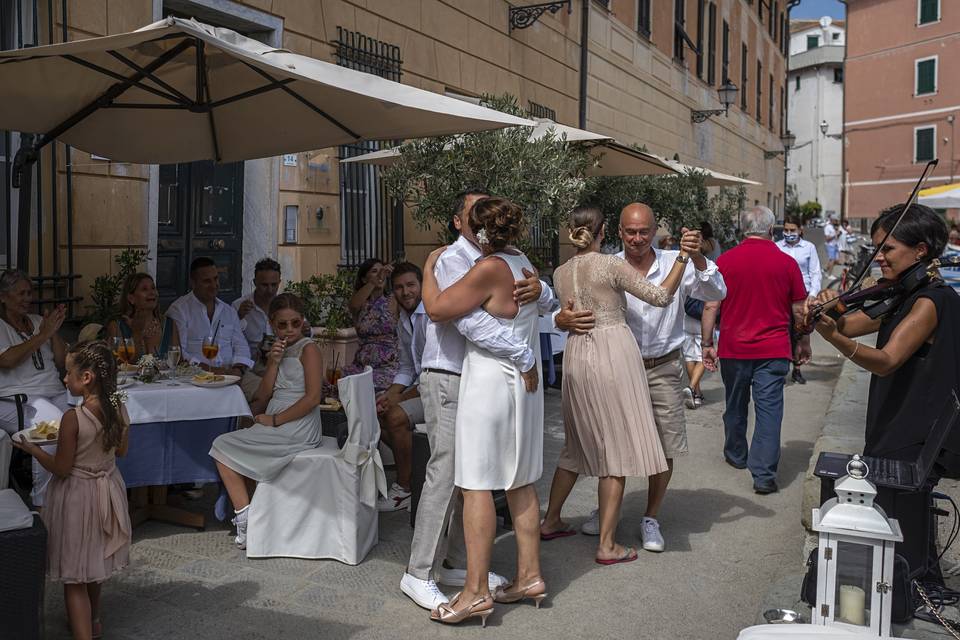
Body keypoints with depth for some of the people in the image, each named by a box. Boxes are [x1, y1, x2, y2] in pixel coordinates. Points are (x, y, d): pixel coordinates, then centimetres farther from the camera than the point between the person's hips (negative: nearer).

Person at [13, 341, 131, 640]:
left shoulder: (73, 419, -26)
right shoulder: (119, 408, -9)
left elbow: (60, 468, -16)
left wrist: (31, 448, -2)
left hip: (78, 496, -6)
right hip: (108, 489, 7)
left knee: (74, 576, 6)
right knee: (95, 561, 27)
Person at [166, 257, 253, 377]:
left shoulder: (229, 311, 20)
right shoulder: (178, 309, 2)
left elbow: (240, 345, 15)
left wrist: (238, 369, -7)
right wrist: (210, 370, -18)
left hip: (229, 375, 4)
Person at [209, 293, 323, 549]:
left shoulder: (308, 348, -6)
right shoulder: (277, 351, 17)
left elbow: (313, 397, -16)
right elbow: (262, 397, 8)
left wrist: (275, 420, -14)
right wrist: (273, 362, -5)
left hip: (297, 428, -8)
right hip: (274, 423, 8)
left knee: (223, 447, -9)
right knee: (223, 446, -2)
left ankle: (245, 518, -6)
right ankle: (246, 519, -4)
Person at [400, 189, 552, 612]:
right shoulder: (453, 259, -11)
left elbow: (549, 303, 9)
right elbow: (468, 319, -27)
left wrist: (538, 290, -17)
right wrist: (525, 356, -23)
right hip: (447, 381, -8)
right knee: (445, 472, -7)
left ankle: (455, 564, 23)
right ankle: (419, 574, 4)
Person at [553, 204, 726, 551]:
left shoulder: (675, 264, -3)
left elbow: (716, 293, -10)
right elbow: (569, 311, -2)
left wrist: (697, 258, -26)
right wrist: (564, 319, -27)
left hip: (663, 369, 0)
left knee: (664, 449, 5)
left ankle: (651, 519, 25)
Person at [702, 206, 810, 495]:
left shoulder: (725, 261, -3)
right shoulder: (787, 263, -3)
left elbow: (711, 306, -3)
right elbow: (800, 310, 5)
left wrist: (707, 343, 5)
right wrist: (804, 343, 18)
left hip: (733, 349, 1)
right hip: (774, 351, -1)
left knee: (735, 406, 18)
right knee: (769, 410, 0)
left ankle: (736, 455, 37)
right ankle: (764, 474, -2)